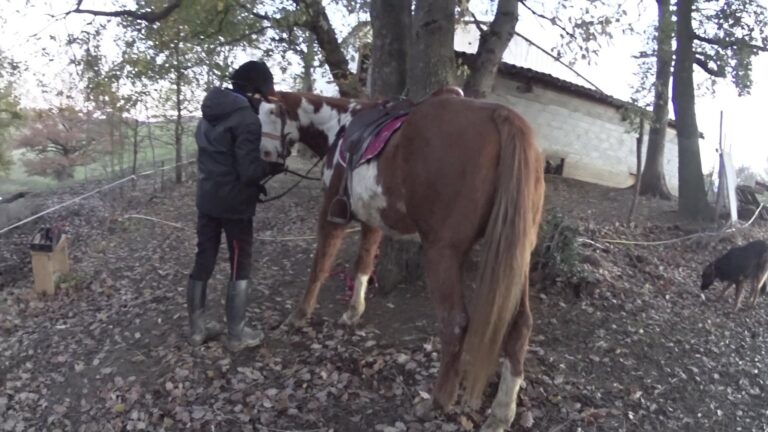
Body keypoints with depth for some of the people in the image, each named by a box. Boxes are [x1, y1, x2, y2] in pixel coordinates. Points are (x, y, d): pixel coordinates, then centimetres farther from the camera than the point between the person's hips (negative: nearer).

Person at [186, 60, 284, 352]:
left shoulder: (209, 115, 10)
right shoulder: (247, 119, -17)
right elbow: (249, 170, -22)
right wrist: (274, 166, -3)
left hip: (206, 199, 8)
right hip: (235, 204, -8)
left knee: (203, 261, 13)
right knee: (240, 267, 4)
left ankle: (197, 329, 24)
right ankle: (236, 335, 12)